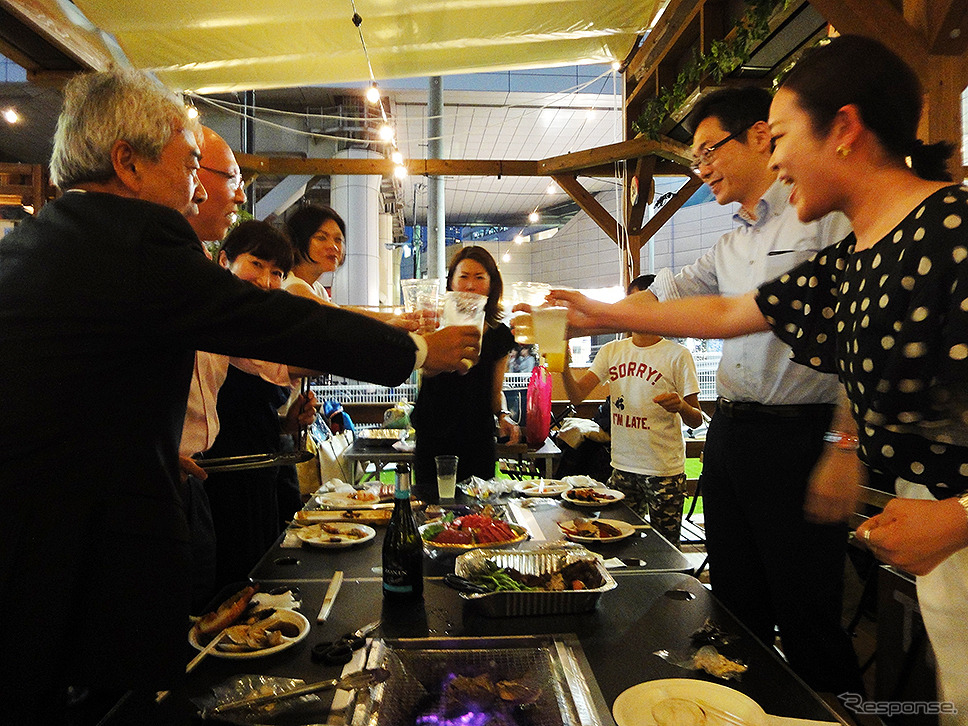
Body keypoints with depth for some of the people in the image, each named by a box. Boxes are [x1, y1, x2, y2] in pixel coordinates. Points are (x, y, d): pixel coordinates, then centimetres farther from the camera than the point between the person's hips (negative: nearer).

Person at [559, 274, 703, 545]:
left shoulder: (677, 355, -5)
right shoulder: (611, 351, 7)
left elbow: (697, 420, -2)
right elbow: (577, 396, -2)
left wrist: (681, 406, -25)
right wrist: (564, 368, -21)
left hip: (665, 471, -4)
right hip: (622, 465, 4)